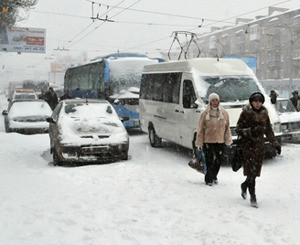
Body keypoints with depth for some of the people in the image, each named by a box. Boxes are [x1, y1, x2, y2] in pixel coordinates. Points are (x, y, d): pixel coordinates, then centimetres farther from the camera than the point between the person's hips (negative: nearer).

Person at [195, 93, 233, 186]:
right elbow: (200, 129, -1)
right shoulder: (205, 113, -3)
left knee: (219, 160, 11)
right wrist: (199, 143, -4)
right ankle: (209, 179, 8)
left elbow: (227, 127, 12)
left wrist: (228, 139, 6)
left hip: (220, 141, 3)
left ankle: (214, 176, 32)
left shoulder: (224, 113, 6)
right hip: (208, 141, -3)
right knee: (209, 161, -4)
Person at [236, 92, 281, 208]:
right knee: (251, 172, -9)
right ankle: (253, 197, -1)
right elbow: (238, 129, -6)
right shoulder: (245, 113, -4)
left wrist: (275, 144, 6)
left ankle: (244, 185, 37)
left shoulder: (264, 114, 10)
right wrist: (250, 131, -22)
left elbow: (269, 131, 15)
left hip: (260, 146, 5)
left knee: (255, 172, 10)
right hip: (248, 146, -5)